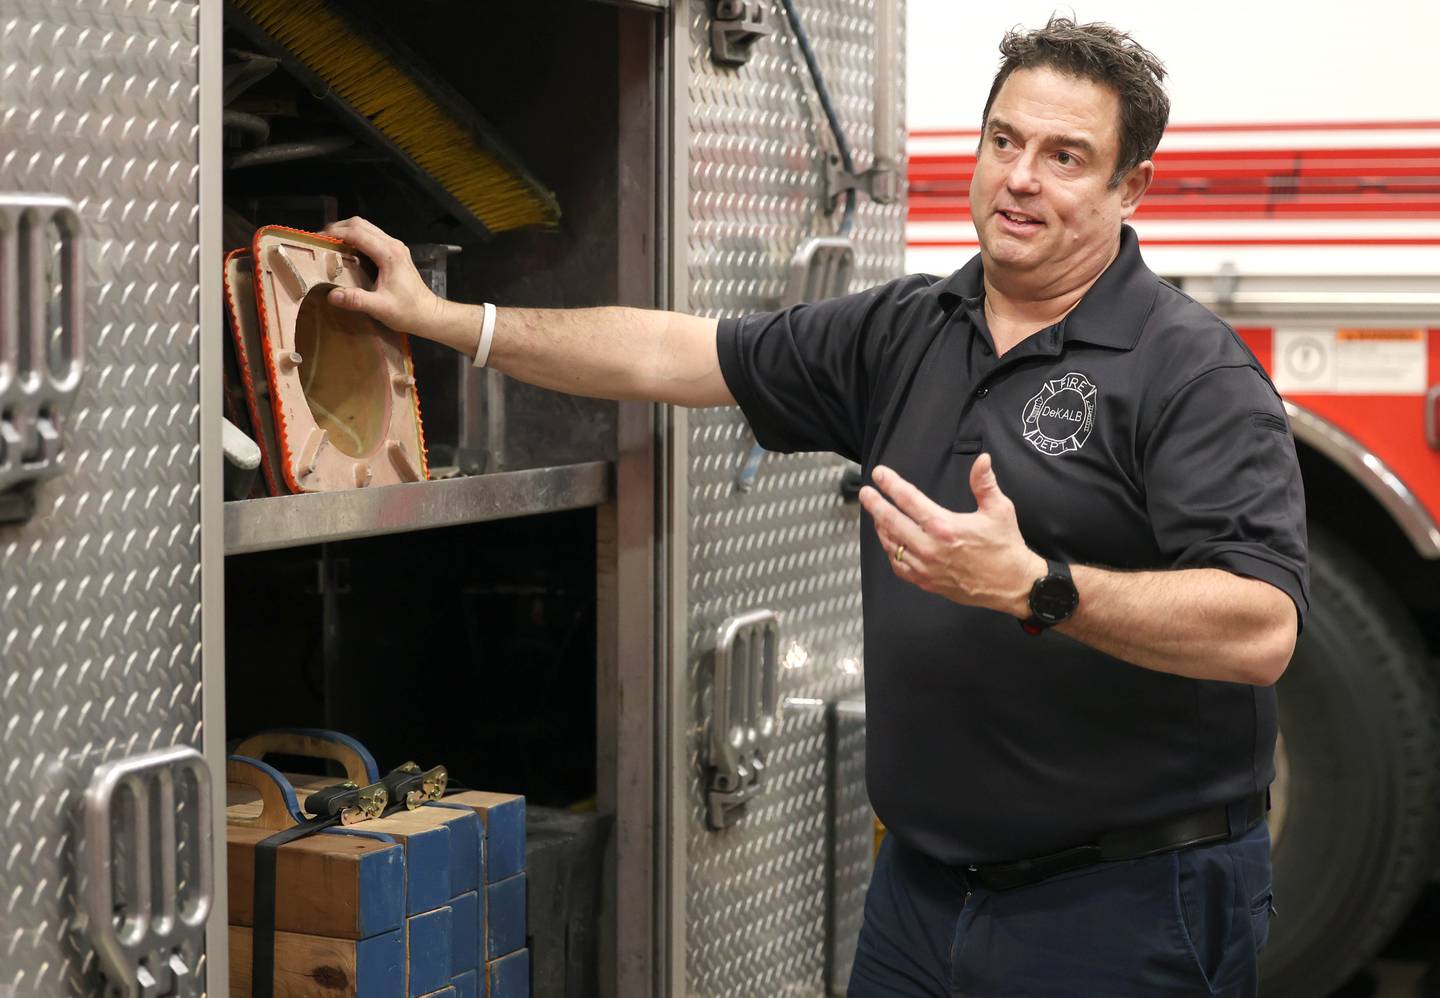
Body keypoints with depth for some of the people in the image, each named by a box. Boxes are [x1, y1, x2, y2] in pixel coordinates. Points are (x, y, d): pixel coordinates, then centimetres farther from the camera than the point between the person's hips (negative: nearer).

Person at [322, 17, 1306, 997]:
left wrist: (1032, 587, -33)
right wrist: (441, 317, 14)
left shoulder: (1193, 371, -12)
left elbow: (1262, 630, -22)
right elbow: (672, 355, 14)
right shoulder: (902, 331, 9)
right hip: (920, 883, 6)